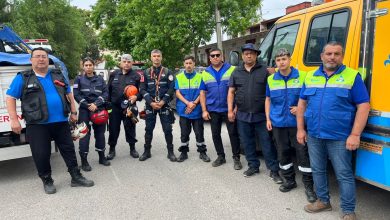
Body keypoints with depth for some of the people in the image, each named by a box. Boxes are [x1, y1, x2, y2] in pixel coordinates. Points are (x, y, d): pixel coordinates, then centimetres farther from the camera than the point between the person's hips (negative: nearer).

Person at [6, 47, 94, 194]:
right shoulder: (23, 78, 1)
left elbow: (69, 94, 20)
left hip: (61, 122, 3)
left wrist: (73, 112, 14)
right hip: (37, 125, -3)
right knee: (41, 155, 3)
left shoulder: (58, 75, 12)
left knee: (69, 150, 8)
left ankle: (76, 177, 20)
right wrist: (14, 120, -9)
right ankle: (47, 181, 22)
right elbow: (10, 98, 0)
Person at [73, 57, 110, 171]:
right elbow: (76, 95, -2)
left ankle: (102, 157, 21)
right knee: (84, 134, -4)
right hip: (84, 110, -2)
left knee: (100, 133, 8)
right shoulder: (79, 79, 7)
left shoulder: (100, 79, 11)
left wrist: (96, 104, -12)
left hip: (99, 109, 2)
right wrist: (87, 105, -13)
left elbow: (105, 93, 2)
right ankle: (84, 161, 3)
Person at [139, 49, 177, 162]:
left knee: (167, 129, -1)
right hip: (150, 105, 2)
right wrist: (151, 102, -11)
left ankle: (170, 152, 10)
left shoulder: (167, 72, 4)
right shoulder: (146, 72, 8)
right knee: (149, 129, 8)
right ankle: (147, 152, 20)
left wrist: (162, 102, -13)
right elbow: (142, 89, 2)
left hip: (164, 105, -2)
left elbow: (171, 89, -3)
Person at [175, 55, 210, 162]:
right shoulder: (179, 77, 4)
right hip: (183, 111, 1)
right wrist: (188, 103, -14)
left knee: (199, 133, 6)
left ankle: (202, 152, 18)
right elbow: (178, 93, -1)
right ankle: (184, 152, 22)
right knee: (184, 133, 10)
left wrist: (194, 104, -14)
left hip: (197, 110, -1)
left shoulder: (200, 77, 2)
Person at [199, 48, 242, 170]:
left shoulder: (232, 69, -3)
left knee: (233, 133, 1)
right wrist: (204, 110, 1)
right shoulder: (205, 73, 7)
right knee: (215, 134, 10)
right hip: (213, 110, 3)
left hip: (229, 109, -3)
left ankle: (236, 158, 12)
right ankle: (220, 156, 24)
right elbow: (202, 93, 7)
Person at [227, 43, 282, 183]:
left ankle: (274, 170, 10)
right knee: (247, 142, 12)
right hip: (242, 115, 3)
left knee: (267, 142, 1)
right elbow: (231, 92, 10)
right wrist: (230, 110, 1)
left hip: (261, 115, -3)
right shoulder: (236, 72, 10)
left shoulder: (264, 70, 1)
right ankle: (253, 166, 27)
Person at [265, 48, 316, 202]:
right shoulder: (271, 79, 6)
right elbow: (268, 99, 14)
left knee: (303, 152, -2)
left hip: (297, 123, -3)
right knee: (282, 153, 11)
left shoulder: (302, 76, -3)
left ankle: (308, 186, 9)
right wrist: (268, 119, 8)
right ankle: (289, 181, 28)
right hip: (278, 123, 3)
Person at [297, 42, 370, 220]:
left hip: (339, 137, -4)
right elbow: (302, 104, 12)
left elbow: (363, 106, -7)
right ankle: (323, 201, 34)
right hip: (314, 135, 5)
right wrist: (300, 129, 6)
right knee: (317, 170, 16)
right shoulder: (310, 77, 9)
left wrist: (355, 135, -14)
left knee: (344, 175, 3)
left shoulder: (352, 76, -4)